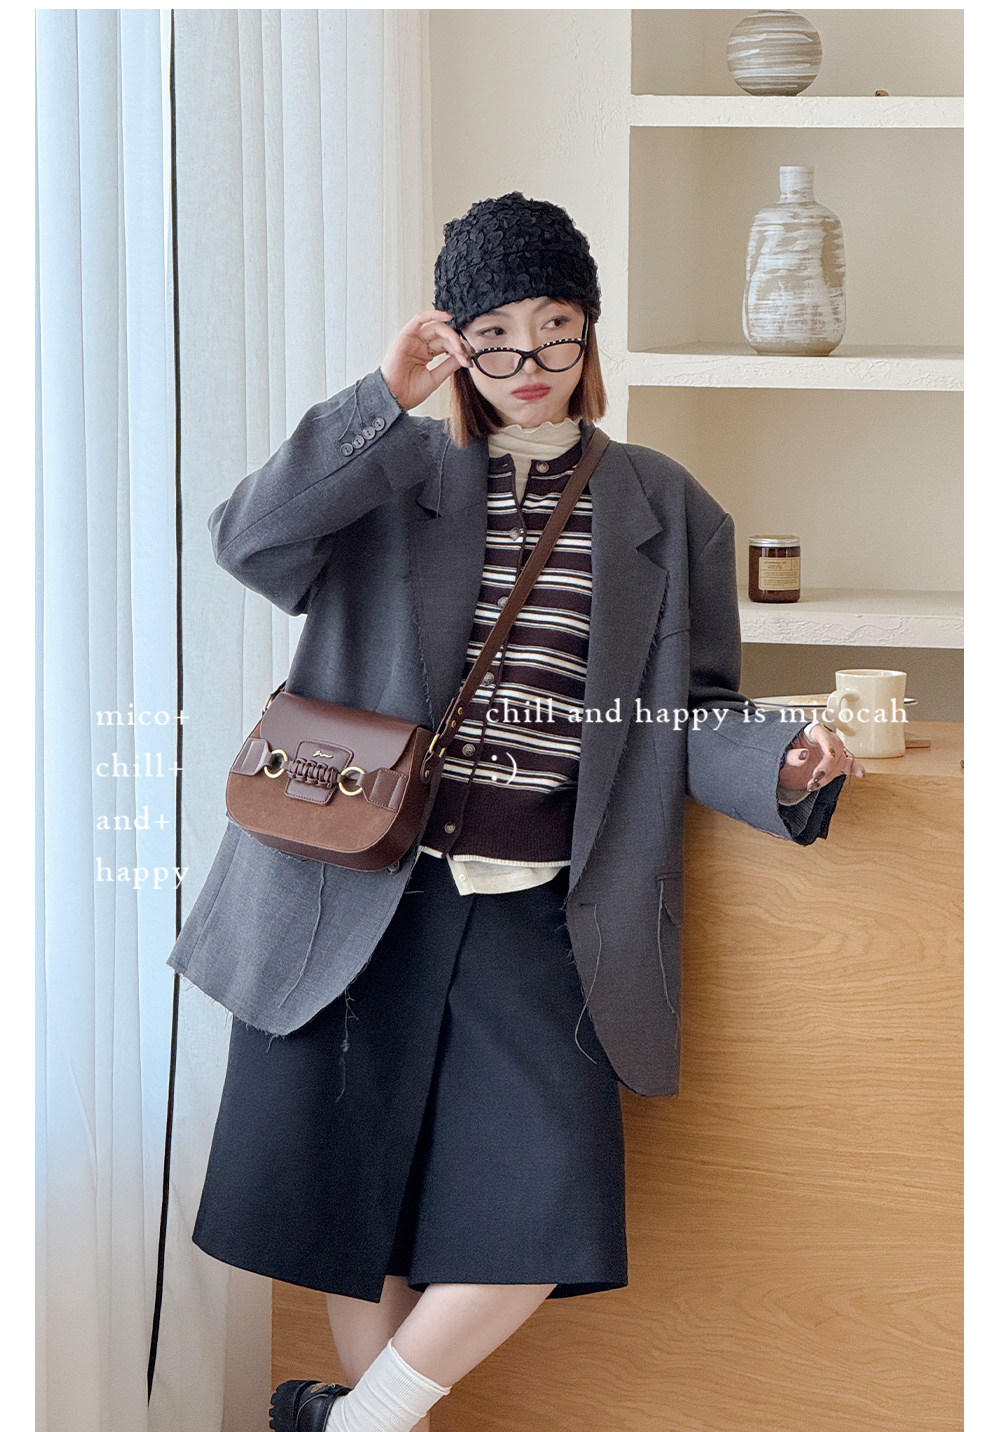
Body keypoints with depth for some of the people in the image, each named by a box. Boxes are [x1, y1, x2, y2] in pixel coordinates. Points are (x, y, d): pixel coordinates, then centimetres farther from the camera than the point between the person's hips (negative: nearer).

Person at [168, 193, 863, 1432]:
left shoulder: (663, 509, 11)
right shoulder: (394, 473, 8)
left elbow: (698, 715, 11)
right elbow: (250, 542, -10)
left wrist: (785, 766, -10)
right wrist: (383, 399, -13)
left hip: (542, 912, 1)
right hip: (361, 897, 0)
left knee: (540, 1211, -10)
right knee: (355, 1191, 3)